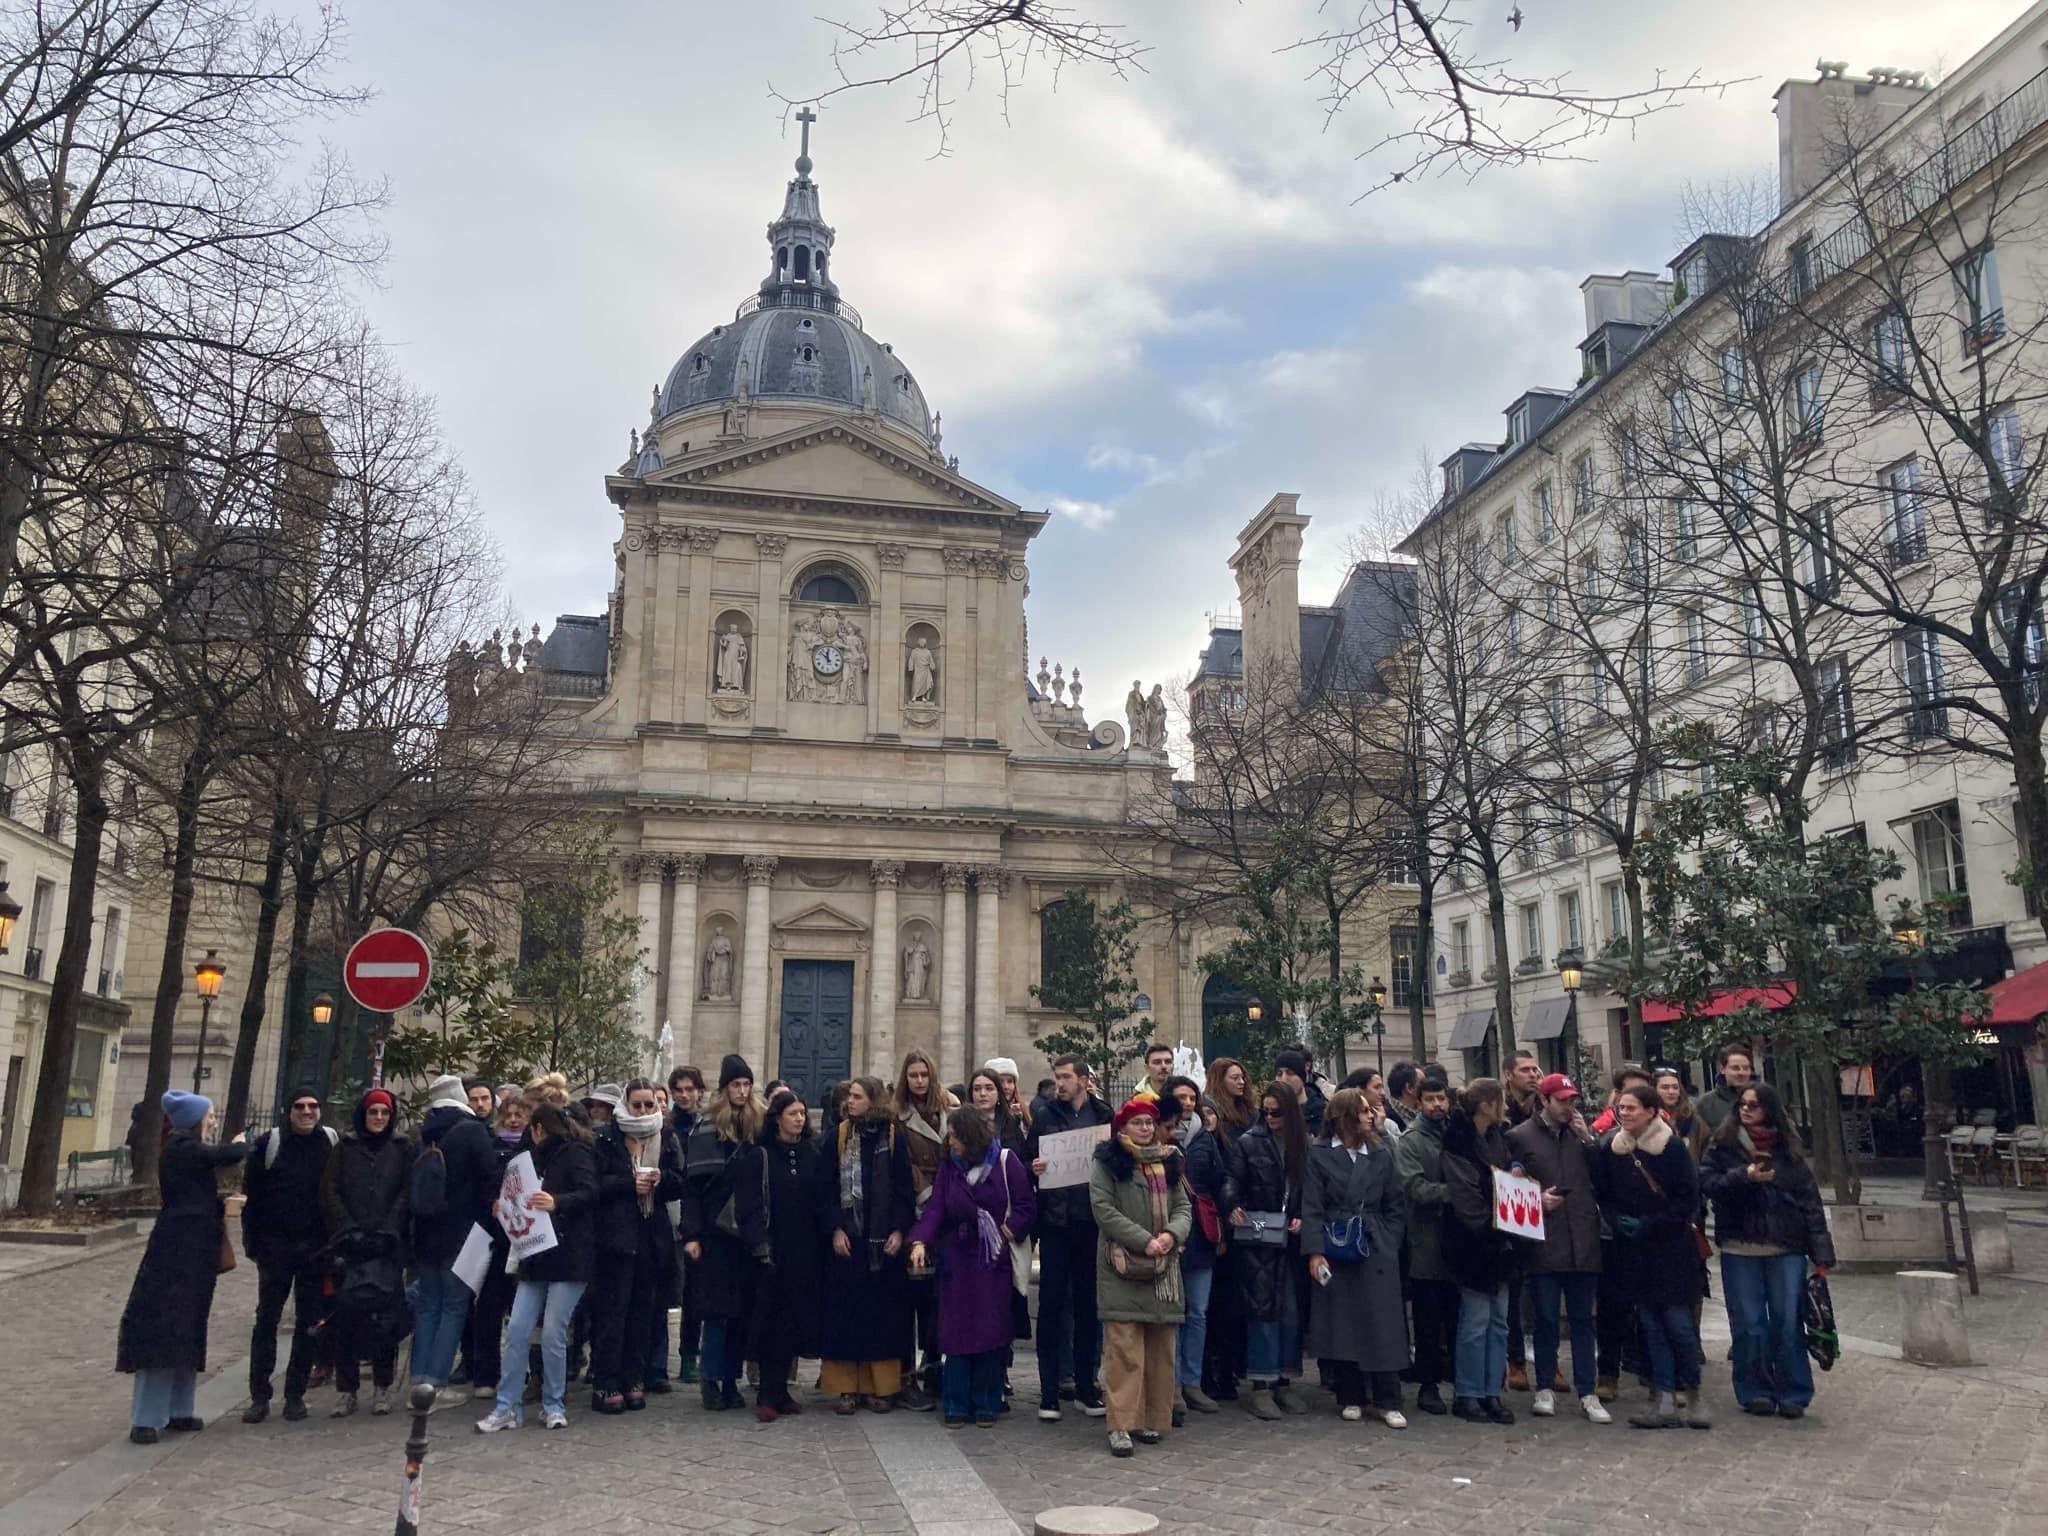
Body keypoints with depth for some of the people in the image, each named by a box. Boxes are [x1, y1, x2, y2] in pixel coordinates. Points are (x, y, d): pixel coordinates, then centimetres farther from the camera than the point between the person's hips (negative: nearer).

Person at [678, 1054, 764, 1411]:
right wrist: (691, 1234, -10)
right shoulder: (705, 1130, 0)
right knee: (717, 1308, -1)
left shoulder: (760, 1127, 7)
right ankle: (711, 1378, 10)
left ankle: (730, 1379, 15)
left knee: (742, 1309, 5)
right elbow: (691, 1185, -3)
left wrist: (765, 1230, -3)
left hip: (749, 1234, 2)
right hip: (715, 1232, -2)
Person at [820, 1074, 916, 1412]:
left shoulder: (895, 1136, 1)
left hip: (884, 1239, -1)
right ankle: (848, 1386, 10)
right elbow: (827, 1187, 2)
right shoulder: (840, 1135, 4)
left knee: (884, 1311, 2)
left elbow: (904, 1187, 0)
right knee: (845, 1311, 1)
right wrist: (835, 1228, -8)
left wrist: (899, 1231, -9)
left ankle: (880, 1386, 11)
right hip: (847, 1238, 1)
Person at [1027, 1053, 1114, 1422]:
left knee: (1087, 1305, 10)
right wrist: (1033, 1168, -14)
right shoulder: (1044, 1117, 5)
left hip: (1092, 1221, 1)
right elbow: (1027, 1164, 6)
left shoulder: (1104, 1116, 6)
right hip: (1055, 1221, -1)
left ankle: (1085, 1388, 20)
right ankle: (1048, 1392, 10)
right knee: (1051, 1305, 2)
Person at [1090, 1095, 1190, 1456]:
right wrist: (1144, 1241, -16)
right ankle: (1121, 1426, -5)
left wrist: (1172, 1234, -9)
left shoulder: (1168, 1161, 17)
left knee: (1160, 1348, 7)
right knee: (1126, 1349, -8)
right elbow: (1103, 1209, -10)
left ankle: (1153, 1419, 17)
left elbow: (1183, 1206, 12)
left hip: (1164, 1267, 5)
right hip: (1123, 1267, -5)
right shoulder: (1106, 1162, -1)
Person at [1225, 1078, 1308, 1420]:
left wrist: (1301, 1218, -5)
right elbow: (1233, 1178, -4)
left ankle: (1282, 1381, 18)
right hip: (1256, 1239, -3)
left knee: (1291, 1310, 7)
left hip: (1290, 1238, 4)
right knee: (1262, 1308, -3)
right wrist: (1232, 1205, -22)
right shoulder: (1248, 1141, 0)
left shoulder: (1302, 1145, 9)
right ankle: (1261, 1386, 3)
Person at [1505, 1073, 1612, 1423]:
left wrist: (1588, 1141, 0)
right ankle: (1545, 1388, 18)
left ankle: (1587, 1392, 16)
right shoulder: (1519, 1137, 1)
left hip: (1583, 1242, 3)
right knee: (1545, 1319, 5)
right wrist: (1537, 1200, -11)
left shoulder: (1581, 1133, 12)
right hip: (1543, 1242, -3)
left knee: (1583, 1319, 8)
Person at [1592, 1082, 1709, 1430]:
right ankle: (1665, 1402, 9)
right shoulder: (1610, 1146, 3)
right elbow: (1602, 1194, 11)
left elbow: (1689, 1197, -7)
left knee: (1678, 1321, -4)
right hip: (1633, 1249, 4)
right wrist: (1618, 1221, -7)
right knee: (1650, 1325, 4)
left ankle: (1693, 1396, 13)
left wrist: (1649, 1224, -11)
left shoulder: (1672, 1146, -8)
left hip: (1672, 1246, -4)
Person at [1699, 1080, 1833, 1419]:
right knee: (1749, 1325, 4)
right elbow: (1707, 1182, -5)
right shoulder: (1725, 1144, 3)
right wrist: (1744, 1176, -19)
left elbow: (1809, 1199, 4)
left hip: (1786, 1249, 1)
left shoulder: (1788, 1148, 5)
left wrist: (1821, 1251, -1)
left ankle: (1793, 1394, 13)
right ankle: (1756, 1392, 16)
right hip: (1740, 1250, 0)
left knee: (1788, 1322, 2)